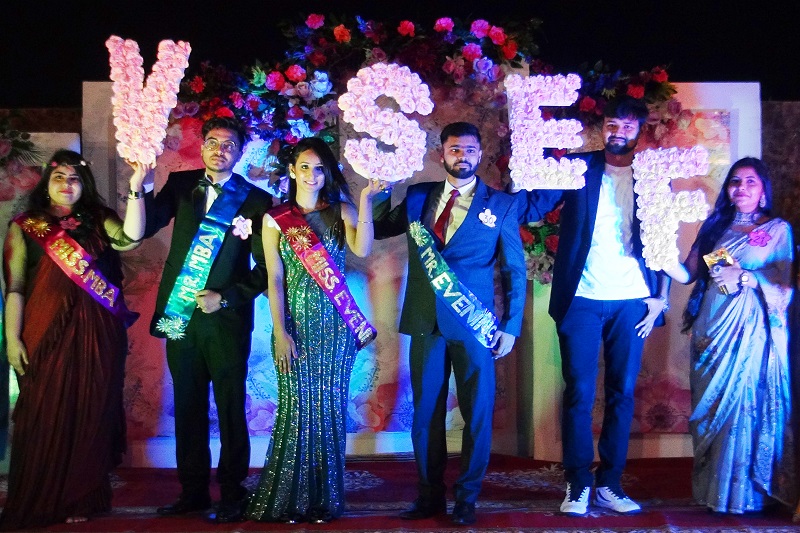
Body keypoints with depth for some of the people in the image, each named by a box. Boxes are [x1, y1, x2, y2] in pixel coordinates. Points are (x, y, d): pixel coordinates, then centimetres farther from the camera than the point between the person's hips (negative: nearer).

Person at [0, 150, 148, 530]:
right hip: (45, 334, -1)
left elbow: (130, 239, -13)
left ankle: (81, 500, 14)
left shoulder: (98, 222, 8)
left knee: (88, 416, 4)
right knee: (45, 417, 2)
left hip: (97, 336, 1)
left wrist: (136, 188, -22)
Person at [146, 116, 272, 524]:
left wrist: (228, 297, -10)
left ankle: (232, 493, 11)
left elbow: (265, 267, 0)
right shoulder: (180, 185, 8)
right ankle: (193, 490, 21)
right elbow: (142, 228, -4)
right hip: (179, 316, 3)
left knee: (230, 408, 1)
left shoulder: (255, 200, 0)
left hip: (225, 318, -3)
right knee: (187, 407, 10)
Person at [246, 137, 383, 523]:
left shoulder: (341, 211, 6)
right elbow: (274, 279, -1)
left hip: (335, 323, 1)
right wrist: (280, 332, -8)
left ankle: (325, 498, 12)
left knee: (330, 407, 3)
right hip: (294, 322, -1)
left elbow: (362, 249, -12)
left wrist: (366, 199, -18)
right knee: (296, 408, -2)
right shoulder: (276, 218, 4)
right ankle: (288, 499, 9)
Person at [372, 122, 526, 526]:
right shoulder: (417, 197, 9)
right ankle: (430, 495, 18)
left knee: (477, 413, 2)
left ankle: (467, 498, 15)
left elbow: (514, 270, 3)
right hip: (426, 323, 2)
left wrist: (511, 326, -4)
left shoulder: (502, 204, 3)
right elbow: (375, 229, 13)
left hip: (474, 325, -2)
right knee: (426, 412, 7)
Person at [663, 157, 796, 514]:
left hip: (752, 331, -4)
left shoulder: (778, 230, 4)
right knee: (711, 408, 6)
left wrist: (744, 277, -17)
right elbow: (688, 274, 5)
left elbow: (784, 289, -3)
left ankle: (744, 492, 6)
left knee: (746, 407, -5)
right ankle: (713, 490, 15)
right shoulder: (714, 227, 14)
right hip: (712, 330, 4)